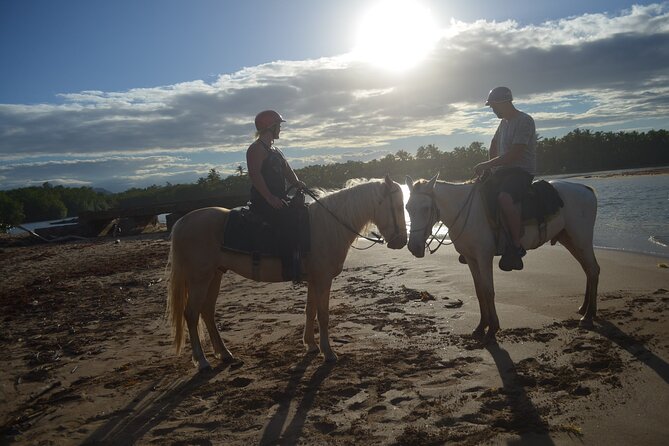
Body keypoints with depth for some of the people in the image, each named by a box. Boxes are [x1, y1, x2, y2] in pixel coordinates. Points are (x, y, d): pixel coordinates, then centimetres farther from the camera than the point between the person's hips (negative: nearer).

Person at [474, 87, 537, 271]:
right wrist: (491, 165, 16)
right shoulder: (504, 122, 16)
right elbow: (494, 144, 31)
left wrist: (486, 164, -18)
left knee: (504, 198, -37)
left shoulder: (524, 121, -13)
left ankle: (517, 247, -27)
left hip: (523, 171, -10)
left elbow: (513, 154, -22)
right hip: (504, 169, 10)